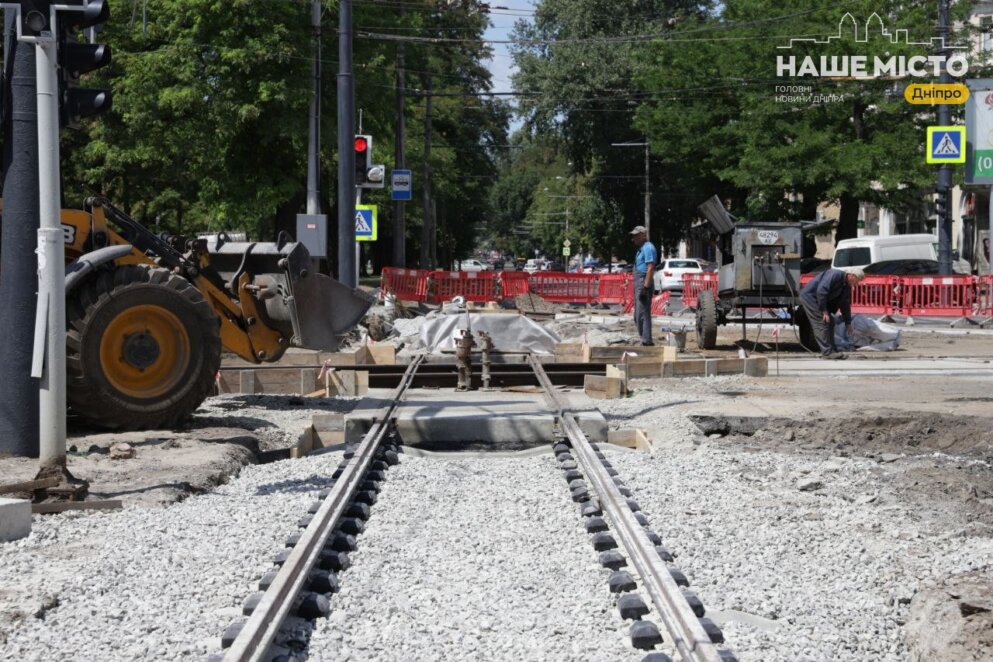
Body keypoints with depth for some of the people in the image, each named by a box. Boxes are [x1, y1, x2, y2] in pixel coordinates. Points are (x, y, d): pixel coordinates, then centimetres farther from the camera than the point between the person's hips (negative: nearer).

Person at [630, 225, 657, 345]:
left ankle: (647, 341, -12)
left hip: (644, 283, -11)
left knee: (642, 314, -12)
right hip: (638, 283, 11)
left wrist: (645, 287, -25)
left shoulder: (648, 248, -13)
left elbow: (650, 268, -21)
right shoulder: (641, 248, 19)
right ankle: (645, 340, 17)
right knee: (638, 316, 13)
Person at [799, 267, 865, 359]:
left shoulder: (847, 287, 7)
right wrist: (824, 311, -26)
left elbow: (845, 305, 15)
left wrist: (848, 323, 14)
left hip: (818, 299, 10)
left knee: (830, 323, 7)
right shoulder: (835, 275, -24)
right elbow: (821, 291, -30)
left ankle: (832, 350, 9)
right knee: (822, 323, -15)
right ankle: (827, 352, -16)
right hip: (809, 296, -10)